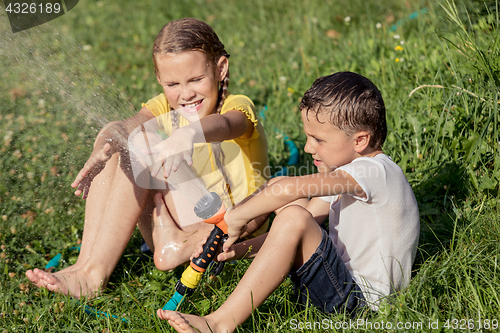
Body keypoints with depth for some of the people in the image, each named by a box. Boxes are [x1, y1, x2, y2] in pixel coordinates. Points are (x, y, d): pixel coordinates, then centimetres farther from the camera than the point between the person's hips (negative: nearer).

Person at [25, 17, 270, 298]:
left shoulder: (237, 106, -9)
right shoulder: (165, 108, 5)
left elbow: (226, 125, -36)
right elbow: (129, 126, -19)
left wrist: (188, 135, -59)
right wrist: (106, 144, -43)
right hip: (172, 225, 5)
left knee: (144, 153, -27)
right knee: (116, 141, -15)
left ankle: (95, 272, -29)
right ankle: (88, 262, -25)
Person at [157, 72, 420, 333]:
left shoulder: (376, 171, -20)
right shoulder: (341, 172, 12)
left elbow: (288, 189, -31)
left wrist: (237, 217, -20)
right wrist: (239, 249, -2)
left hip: (364, 299, -10)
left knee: (293, 219, -26)